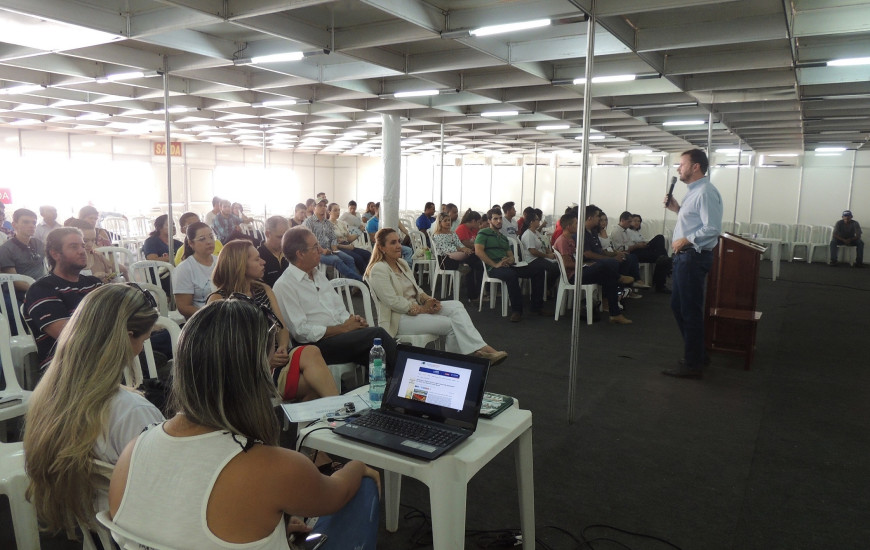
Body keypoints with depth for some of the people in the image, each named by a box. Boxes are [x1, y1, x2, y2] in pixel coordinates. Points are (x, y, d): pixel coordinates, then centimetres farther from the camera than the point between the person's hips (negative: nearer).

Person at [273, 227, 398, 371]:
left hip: (340, 334, 7)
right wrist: (343, 328, -12)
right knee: (378, 334, -22)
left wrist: (352, 320, -3)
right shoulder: (284, 286, -8)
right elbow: (301, 331, -13)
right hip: (317, 345, -7)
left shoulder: (319, 275, 18)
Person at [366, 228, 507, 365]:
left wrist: (427, 299, -5)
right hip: (398, 319, -8)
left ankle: (480, 349, -27)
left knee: (456, 305, -16)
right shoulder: (378, 270, -12)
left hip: (416, 308, 8)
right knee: (451, 324, -22)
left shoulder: (401, 263, 15)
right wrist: (422, 310, -19)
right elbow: (393, 302, -20)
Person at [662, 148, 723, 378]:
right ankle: (695, 353, 32)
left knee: (690, 310, -2)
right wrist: (677, 209, 11)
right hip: (684, 256, 11)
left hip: (694, 258, -11)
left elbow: (712, 228, -24)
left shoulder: (705, 193, -17)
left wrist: (685, 240, -18)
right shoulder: (693, 192, 15)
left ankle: (692, 365, 10)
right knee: (677, 306, 18)